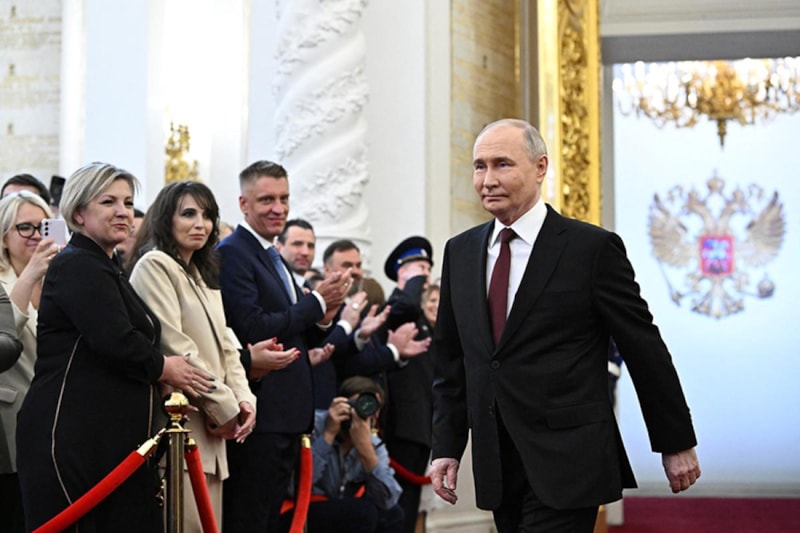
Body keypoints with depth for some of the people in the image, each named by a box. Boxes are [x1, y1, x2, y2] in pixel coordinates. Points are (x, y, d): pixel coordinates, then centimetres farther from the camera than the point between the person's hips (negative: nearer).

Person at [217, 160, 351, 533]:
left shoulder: (274, 259, 18)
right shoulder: (232, 253, -10)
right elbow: (252, 330, -21)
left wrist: (322, 319, 1)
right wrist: (316, 301, -12)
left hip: (288, 414, 10)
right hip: (258, 414, -9)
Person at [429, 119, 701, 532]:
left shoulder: (593, 247, -6)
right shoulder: (460, 252, 10)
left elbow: (645, 350, -2)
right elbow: (451, 360, 14)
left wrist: (676, 444, 2)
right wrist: (446, 447, 8)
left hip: (567, 465, -5)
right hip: (496, 468, 5)